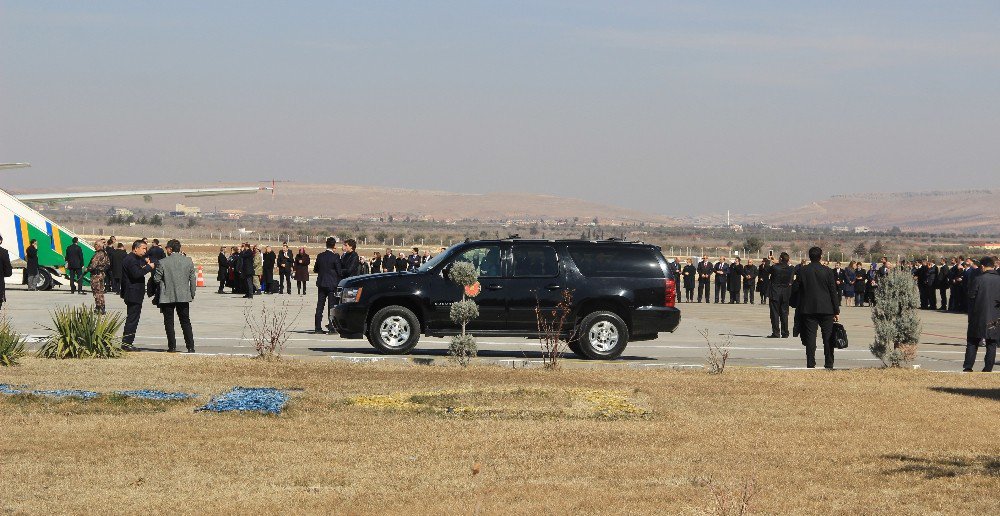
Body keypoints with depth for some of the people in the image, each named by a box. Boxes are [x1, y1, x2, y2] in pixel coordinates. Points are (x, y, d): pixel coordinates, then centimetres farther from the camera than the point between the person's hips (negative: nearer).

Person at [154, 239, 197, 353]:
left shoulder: (163, 262, -11)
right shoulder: (188, 261, -1)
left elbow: (156, 279, -6)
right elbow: (193, 279, 2)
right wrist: (192, 294, 11)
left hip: (167, 297, -3)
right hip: (184, 297, 3)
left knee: (169, 323, 7)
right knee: (186, 322, 10)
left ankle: (172, 347, 5)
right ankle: (191, 347, 6)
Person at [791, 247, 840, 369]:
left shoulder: (802, 270, -2)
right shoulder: (828, 271, -4)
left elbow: (795, 289, 0)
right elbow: (833, 292, -2)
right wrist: (836, 311, 2)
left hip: (808, 308, 1)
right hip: (826, 309, -1)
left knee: (810, 337, 2)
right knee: (828, 338, 6)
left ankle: (810, 364, -1)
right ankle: (829, 364, 5)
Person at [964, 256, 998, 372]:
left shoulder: (978, 280, -10)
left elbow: (971, 299, -6)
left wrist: (971, 318, 3)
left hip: (979, 319, -2)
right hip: (995, 318, 2)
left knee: (972, 343, 7)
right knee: (991, 345, 8)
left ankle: (967, 368, 3)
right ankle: (988, 369, 7)